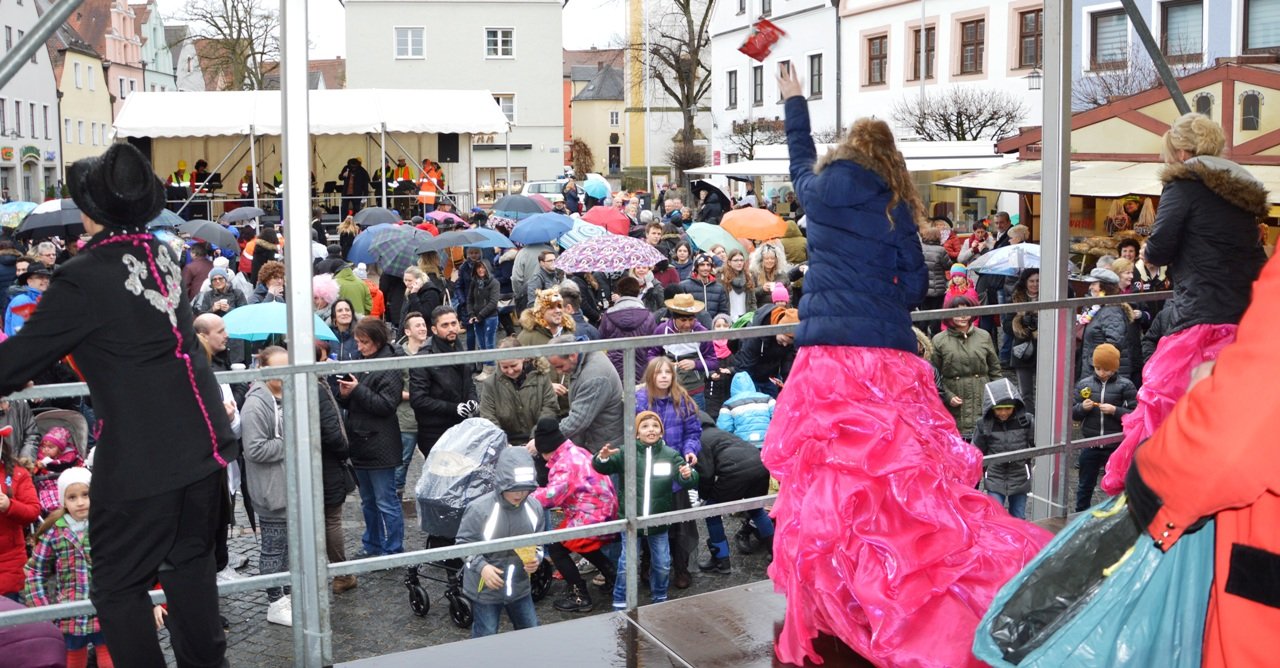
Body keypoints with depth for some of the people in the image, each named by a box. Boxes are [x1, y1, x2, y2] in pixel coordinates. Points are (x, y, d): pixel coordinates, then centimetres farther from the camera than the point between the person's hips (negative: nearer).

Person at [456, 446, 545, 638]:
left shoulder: (534, 508, -8)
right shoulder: (479, 509, -21)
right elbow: (463, 544, -11)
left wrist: (536, 558, -13)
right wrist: (481, 566, -24)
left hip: (520, 587, 5)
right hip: (485, 588, -4)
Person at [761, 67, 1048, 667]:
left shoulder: (820, 192, 7)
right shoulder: (898, 208, 7)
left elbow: (802, 160, 29)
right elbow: (916, 287, 5)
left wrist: (794, 100, 43)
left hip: (830, 356, -1)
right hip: (890, 357, 1)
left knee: (827, 477, 4)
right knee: (907, 472, 6)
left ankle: (831, 605, 11)